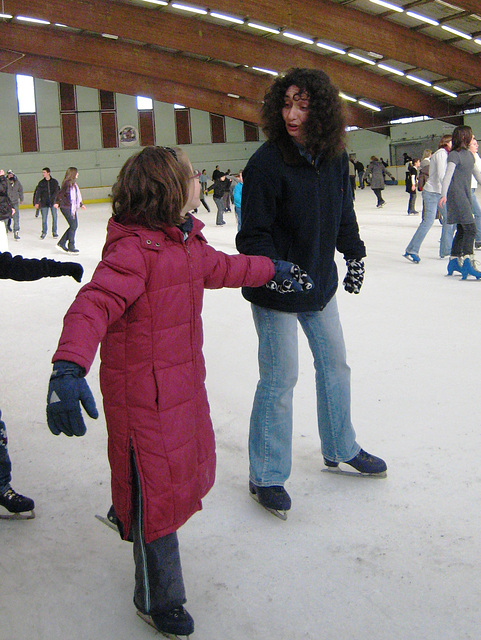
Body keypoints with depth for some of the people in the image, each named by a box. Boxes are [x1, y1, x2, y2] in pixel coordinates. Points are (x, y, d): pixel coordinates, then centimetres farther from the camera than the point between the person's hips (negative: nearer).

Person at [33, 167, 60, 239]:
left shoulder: (54, 182, 2)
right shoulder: (41, 183, 2)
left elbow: (57, 191, 5)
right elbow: (37, 193, 0)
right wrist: (36, 202, -7)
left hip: (53, 202, 0)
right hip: (44, 203, 0)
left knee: (54, 218, 5)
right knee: (44, 219, 1)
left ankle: (54, 232, 19)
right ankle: (44, 232, 15)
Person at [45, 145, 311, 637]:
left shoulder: (185, 242, 5)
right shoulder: (133, 251, -25)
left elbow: (220, 267, 24)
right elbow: (93, 306, -38)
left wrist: (274, 270, 35)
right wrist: (68, 368, -54)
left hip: (184, 380, 9)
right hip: (142, 390, -9)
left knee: (189, 463, 26)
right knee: (158, 489, 4)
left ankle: (129, 516, 57)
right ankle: (158, 600, 27)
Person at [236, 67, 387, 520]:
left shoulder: (334, 157, -2)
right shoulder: (267, 162, -21)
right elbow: (254, 233, -20)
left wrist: (354, 254, 9)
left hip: (320, 280, 7)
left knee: (334, 364, 18)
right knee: (280, 378, 0)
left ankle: (341, 448, 40)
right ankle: (265, 477, 17)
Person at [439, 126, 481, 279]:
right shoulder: (455, 155, -11)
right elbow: (448, 175, -18)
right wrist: (444, 194, -27)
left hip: (466, 195, 9)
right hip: (456, 194, -9)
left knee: (462, 230, 12)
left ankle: (454, 260, 20)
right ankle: (468, 261, -17)